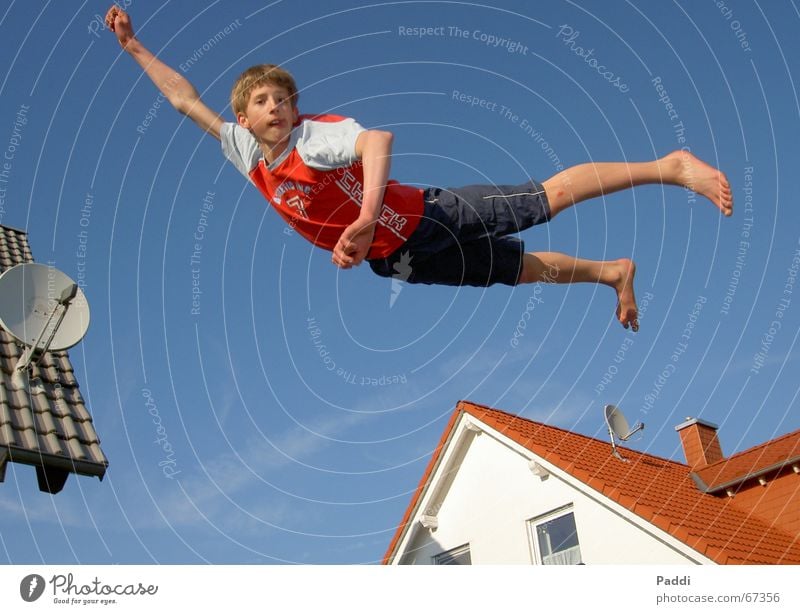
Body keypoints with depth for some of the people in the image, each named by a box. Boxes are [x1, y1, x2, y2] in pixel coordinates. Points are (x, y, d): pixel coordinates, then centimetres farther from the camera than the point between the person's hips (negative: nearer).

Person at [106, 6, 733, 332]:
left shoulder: (316, 135, -18)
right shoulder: (247, 155, 3)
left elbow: (378, 139, -38)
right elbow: (186, 99, 12)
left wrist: (366, 219, -48)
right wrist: (133, 44, 11)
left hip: (432, 218, -6)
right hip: (403, 260, 6)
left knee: (548, 197, -9)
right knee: (529, 269, 17)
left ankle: (669, 166, 1)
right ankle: (614, 273, 36)